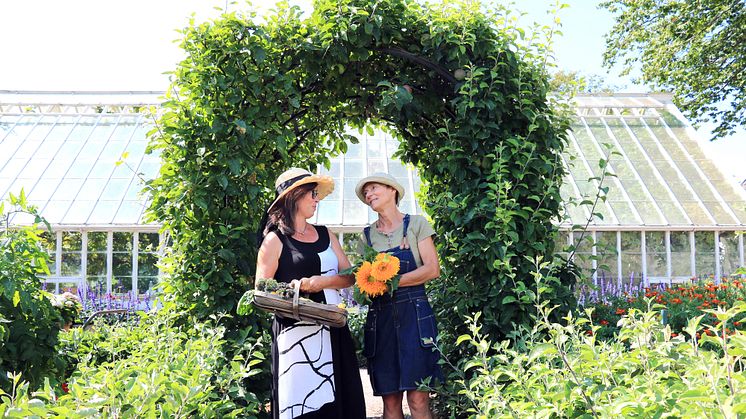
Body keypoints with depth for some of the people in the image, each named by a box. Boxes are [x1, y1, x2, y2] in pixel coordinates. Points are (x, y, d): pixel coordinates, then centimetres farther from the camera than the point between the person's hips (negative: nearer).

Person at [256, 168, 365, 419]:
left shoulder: (325, 235, 16)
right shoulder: (275, 240, 0)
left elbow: (349, 276, 8)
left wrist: (320, 282, -9)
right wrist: (291, 290, -20)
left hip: (333, 331, 5)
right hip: (297, 333, -5)